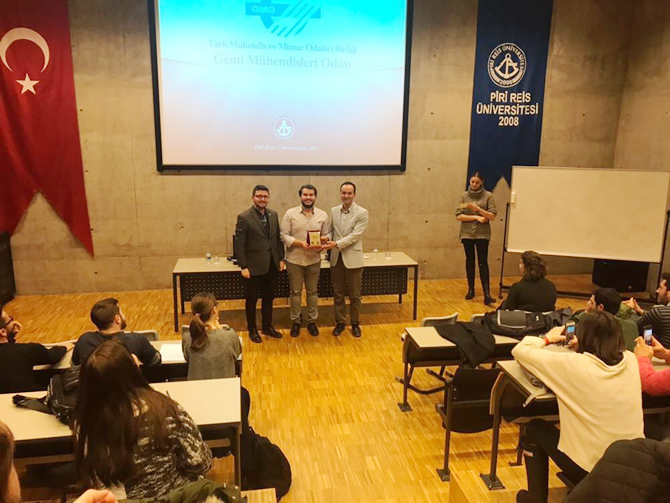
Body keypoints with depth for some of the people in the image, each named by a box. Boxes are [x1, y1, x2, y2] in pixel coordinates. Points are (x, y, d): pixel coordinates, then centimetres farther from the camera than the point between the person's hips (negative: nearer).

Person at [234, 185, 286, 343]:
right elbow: (239, 245, -11)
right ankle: (252, 330, 25)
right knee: (251, 300, 9)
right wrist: (243, 267, -14)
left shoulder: (273, 215, 7)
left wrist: (281, 259, 7)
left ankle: (267, 327, 32)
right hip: (254, 266, -5)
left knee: (268, 298, 16)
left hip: (272, 266, 5)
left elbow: (278, 238, 11)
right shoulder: (244, 217, -10)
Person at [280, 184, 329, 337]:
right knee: (295, 292, 9)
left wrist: (321, 245, -17)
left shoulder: (323, 215, 1)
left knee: (312, 291, 12)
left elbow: (326, 236, 4)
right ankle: (295, 321, 24)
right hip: (294, 260, -1)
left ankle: (312, 321, 26)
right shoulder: (290, 214, -5)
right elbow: (284, 235, -7)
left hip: (314, 260, 2)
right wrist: (300, 243, -20)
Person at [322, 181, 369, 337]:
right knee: (337, 294, 12)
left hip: (353, 259, -4)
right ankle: (339, 322, 26)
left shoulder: (362, 213, -9)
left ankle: (355, 324, 24)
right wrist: (327, 238, -12)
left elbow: (355, 235, -16)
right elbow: (332, 230, 11)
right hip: (336, 258, 4)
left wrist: (336, 244, -24)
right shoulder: (333, 211, 6)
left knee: (354, 295, 8)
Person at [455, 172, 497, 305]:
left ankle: (487, 294, -11)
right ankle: (471, 289, 22)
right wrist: (475, 217, -13)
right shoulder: (464, 195, 3)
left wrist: (477, 208, -19)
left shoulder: (488, 196, -2)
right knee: (470, 261, 11)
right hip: (467, 233, 2)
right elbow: (458, 216, -3)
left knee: (483, 263, -8)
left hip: (482, 234, -2)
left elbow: (492, 216, -7)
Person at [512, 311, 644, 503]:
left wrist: (547, 339, 8)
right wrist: (582, 348, 10)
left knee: (535, 428, 18)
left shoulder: (573, 365, -20)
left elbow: (520, 350, -9)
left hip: (591, 470, -5)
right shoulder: (630, 360, -6)